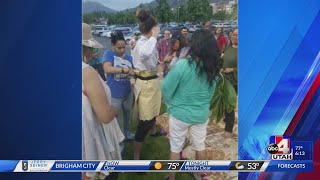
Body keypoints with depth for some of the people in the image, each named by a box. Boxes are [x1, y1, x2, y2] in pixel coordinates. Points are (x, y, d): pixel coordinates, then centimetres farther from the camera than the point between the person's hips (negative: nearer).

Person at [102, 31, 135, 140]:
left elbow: (133, 71, 10)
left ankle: (127, 132, 48)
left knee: (127, 114, 25)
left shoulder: (129, 57, 3)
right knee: (115, 118, 11)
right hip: (114, 94, -5)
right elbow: (107, 69, -27)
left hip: (128, 92, 5)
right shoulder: (109, 54, -11)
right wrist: (124, 69, -35)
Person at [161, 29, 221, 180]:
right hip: (202, 114, 4)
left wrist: (170, 103, 5)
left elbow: (166, 89, -13)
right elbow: (210, 93, 6)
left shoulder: (182, 65, -22)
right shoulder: (213, 68, -7)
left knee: (175, 148, 14)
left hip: (180, 114, -4)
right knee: (200, 146, 23)